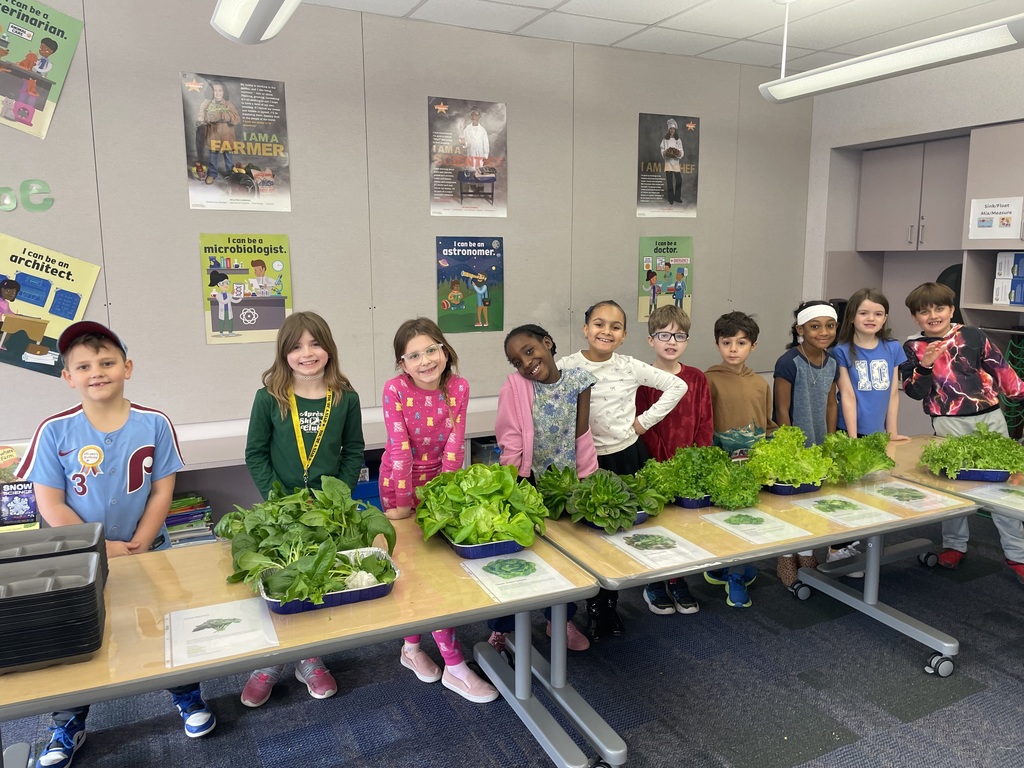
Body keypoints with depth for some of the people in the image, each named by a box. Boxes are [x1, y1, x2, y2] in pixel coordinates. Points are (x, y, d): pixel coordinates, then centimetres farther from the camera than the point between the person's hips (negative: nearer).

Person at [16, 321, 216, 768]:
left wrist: (137, 547, -15)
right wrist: (103, 548, -16)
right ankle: (68, 726, 36)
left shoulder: (154, 424, -10)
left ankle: (186, 696, 36)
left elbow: (162, 492, -7)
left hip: (149, 553, 0)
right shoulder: (54, 431, -12)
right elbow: (50, 506, -11)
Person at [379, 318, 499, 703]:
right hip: (401, 484, -4)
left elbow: (454, 445, -11)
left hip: (439, 482, 4)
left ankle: (411, 647, 35)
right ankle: (455, 666, 4)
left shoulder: (459, 387, -10)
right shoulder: (395, 389, -20)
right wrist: (403, 505, -20)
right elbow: (400, 448, -22)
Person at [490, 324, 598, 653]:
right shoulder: (515, 386, -14)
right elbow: (510, 444, -15)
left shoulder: (578, 380, -8)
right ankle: (502, 628, 27)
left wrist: (585, 478, -6)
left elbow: (582, 436, -5)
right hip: (528, 482, -3)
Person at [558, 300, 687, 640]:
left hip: (627, 458, 2)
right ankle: (595, 608, 26)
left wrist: (645, 421, -1)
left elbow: (677, 386, 3)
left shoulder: (630, 367, -2)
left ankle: (611, 606, 30)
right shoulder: (566, 367, -8)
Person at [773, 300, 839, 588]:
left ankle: (806, 554, 30)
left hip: (818, 446, 6)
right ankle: (786, 558, 19)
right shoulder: (788, 363, -18)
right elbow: (782, 409, -15)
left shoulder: (832, 363, 2)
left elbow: (831, 404, 9)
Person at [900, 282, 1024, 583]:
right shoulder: (913, 347, 1)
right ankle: (954, 544, 26)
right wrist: (925, 365, -19)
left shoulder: (974, 336, 3)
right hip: (949, 423, -1)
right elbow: (914, 391, -4)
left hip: (990, 417, 1)